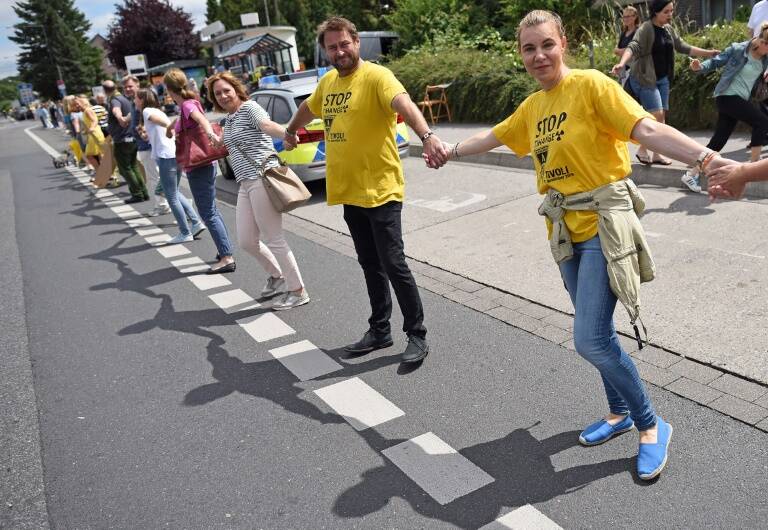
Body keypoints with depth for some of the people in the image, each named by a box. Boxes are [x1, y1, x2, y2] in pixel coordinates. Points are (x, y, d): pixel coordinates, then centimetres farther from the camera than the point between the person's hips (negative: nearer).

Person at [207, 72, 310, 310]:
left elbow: (266, 125, -29)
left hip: (262, 178, -9)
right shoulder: (228, 119, 20)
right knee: (247, 241, 10)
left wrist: (286, 134, -49)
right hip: (246, 184, 9)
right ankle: (277, 276, 31)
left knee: (273, 238, -5)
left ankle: (298, 291, 6)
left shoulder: (249, 107, -5)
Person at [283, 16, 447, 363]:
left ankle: (417, 336, 10)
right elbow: (307, 108, 32)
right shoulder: (327, 82, 11)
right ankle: (380, 330, 28)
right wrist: (290, 132, 47)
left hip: (380, 191, -7)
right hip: (349, 192, 7)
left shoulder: (376, 76, -13)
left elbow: (404, 104, -33)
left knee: (393, 264, -5)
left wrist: (427, 136, -51)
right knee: (370, 265, 15)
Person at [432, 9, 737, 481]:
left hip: (603, 224, -7)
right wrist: (449, 152, 40)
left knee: (590, 340, -11)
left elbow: (647, 129, -22)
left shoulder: (591, 85, -10)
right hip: (566, 229, 7)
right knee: (598, 334, 16)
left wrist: (709, 158, -35)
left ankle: (651, 425, 12)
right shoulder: (532, 106, 11)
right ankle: (620, 412, 37)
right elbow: (494, 137, 27)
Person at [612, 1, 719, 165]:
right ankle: (642, 150, 1)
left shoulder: (669, 29, 10)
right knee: (656, 115, -15)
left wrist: (708, 53, 21)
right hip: (645, 78, -8)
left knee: (662, 116, 6)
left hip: (663, 79, 8)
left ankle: (657, 154, 13)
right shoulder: (646, 29, -12)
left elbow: (683, 47, 20)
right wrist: (621, 63, -46)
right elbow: (633, 47, -27)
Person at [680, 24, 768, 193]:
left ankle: (691, 174, 8)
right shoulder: (737, 50, -9)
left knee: (719, 140, 4)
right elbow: (716, 62, -7)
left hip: (741, 100, 7)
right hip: (727, 97, -7)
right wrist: (699, 67, -25)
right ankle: (754, 165, 1)